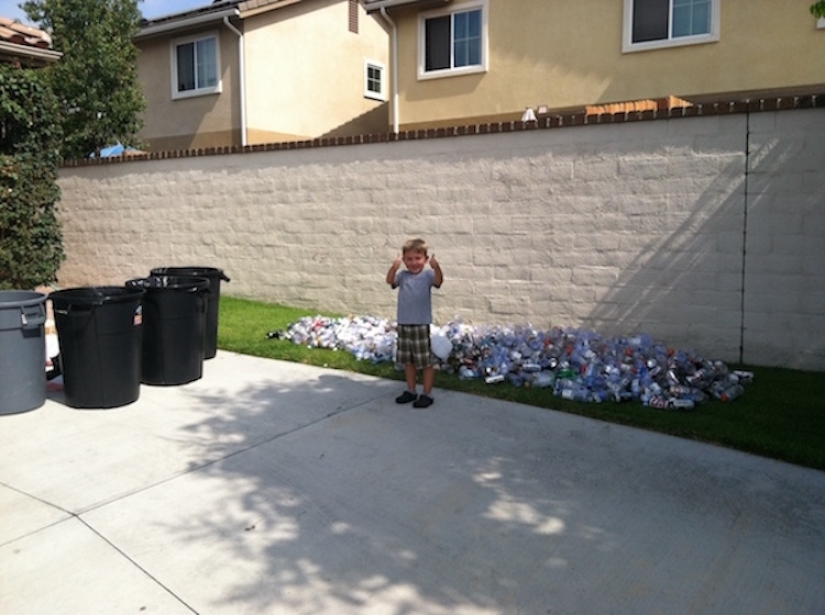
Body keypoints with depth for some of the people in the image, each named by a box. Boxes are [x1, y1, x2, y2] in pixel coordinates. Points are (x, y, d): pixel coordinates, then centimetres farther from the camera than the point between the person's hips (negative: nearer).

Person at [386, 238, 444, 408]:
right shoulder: (402, 275, 4)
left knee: (426, 361, 1)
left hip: (421, 325, -4)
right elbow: (390, 280, -15)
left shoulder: (427, 275, -5)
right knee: (408, 361, 16)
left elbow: (438, 281, -25)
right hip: (403, 324, 5)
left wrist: (436, 267, -45)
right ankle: (411, 391, 30)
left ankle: (427, 394, 12)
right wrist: (394, 267, -35)